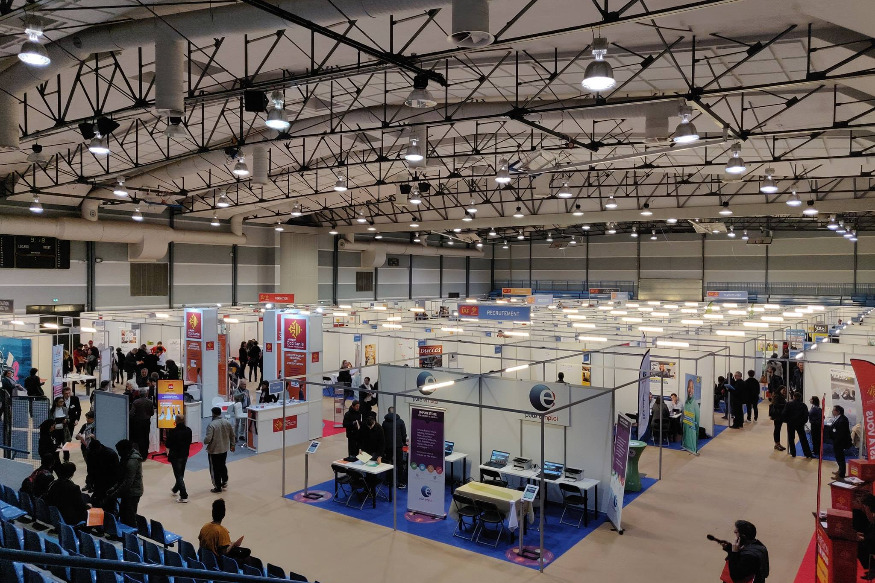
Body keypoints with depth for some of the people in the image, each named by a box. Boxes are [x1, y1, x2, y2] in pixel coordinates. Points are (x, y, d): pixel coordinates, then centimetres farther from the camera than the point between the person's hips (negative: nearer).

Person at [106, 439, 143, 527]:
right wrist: (114, 488, 7)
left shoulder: (132, 461, -24)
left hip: (132, 493, -10)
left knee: (130, 518, -4)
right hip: (128, 491, 10)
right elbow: (122, 477, 17)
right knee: (123, 516, 17)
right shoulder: (127, 457, 8)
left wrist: (115, 494, -20)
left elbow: (128, 482, -25)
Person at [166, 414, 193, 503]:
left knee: (179, 476, 0)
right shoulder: (188, 430, -6)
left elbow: (167, 445, -13)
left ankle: (184, 496, -3)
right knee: (181, 474, 23)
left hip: (175, 456, -5)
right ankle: (175, 489, 46)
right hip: (185, 455, 5)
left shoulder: (172, 432, -21)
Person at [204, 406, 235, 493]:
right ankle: (224, 482, 33)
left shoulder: (211, 425, -22)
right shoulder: (227, 422, -2)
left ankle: (218, 488, 13)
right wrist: (232, 445, 21)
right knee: (223, 466, 25)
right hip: (224, 449, 6)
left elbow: (208, 439, -26)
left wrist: (204, 441, -3)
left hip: (214, 451, -6)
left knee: (215, 469, 6)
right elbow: (232, 435, 7)